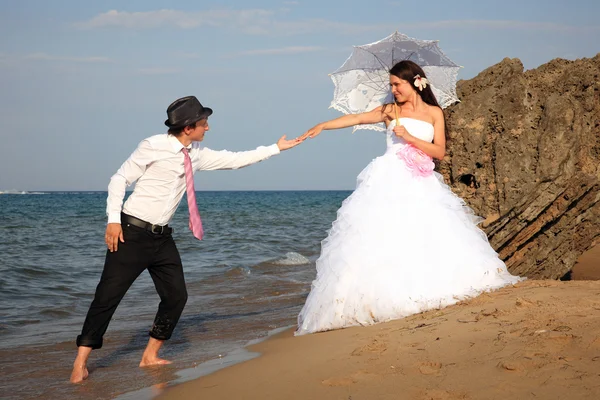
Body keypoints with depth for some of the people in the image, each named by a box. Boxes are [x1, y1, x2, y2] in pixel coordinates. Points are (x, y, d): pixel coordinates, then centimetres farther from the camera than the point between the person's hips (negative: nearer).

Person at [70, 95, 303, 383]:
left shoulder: (196, 154, 6)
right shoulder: (154, 147, -12)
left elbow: (235, 160, 13)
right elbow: (120, 179, -9)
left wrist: (276, 148, 14)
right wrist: (113, 220, -17)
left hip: (162, 237, 7)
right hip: (132, 232, -7)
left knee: (176, 295, 6)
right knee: (108, 295, -8)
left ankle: (150, 356, 20)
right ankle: (81, 363, -1)